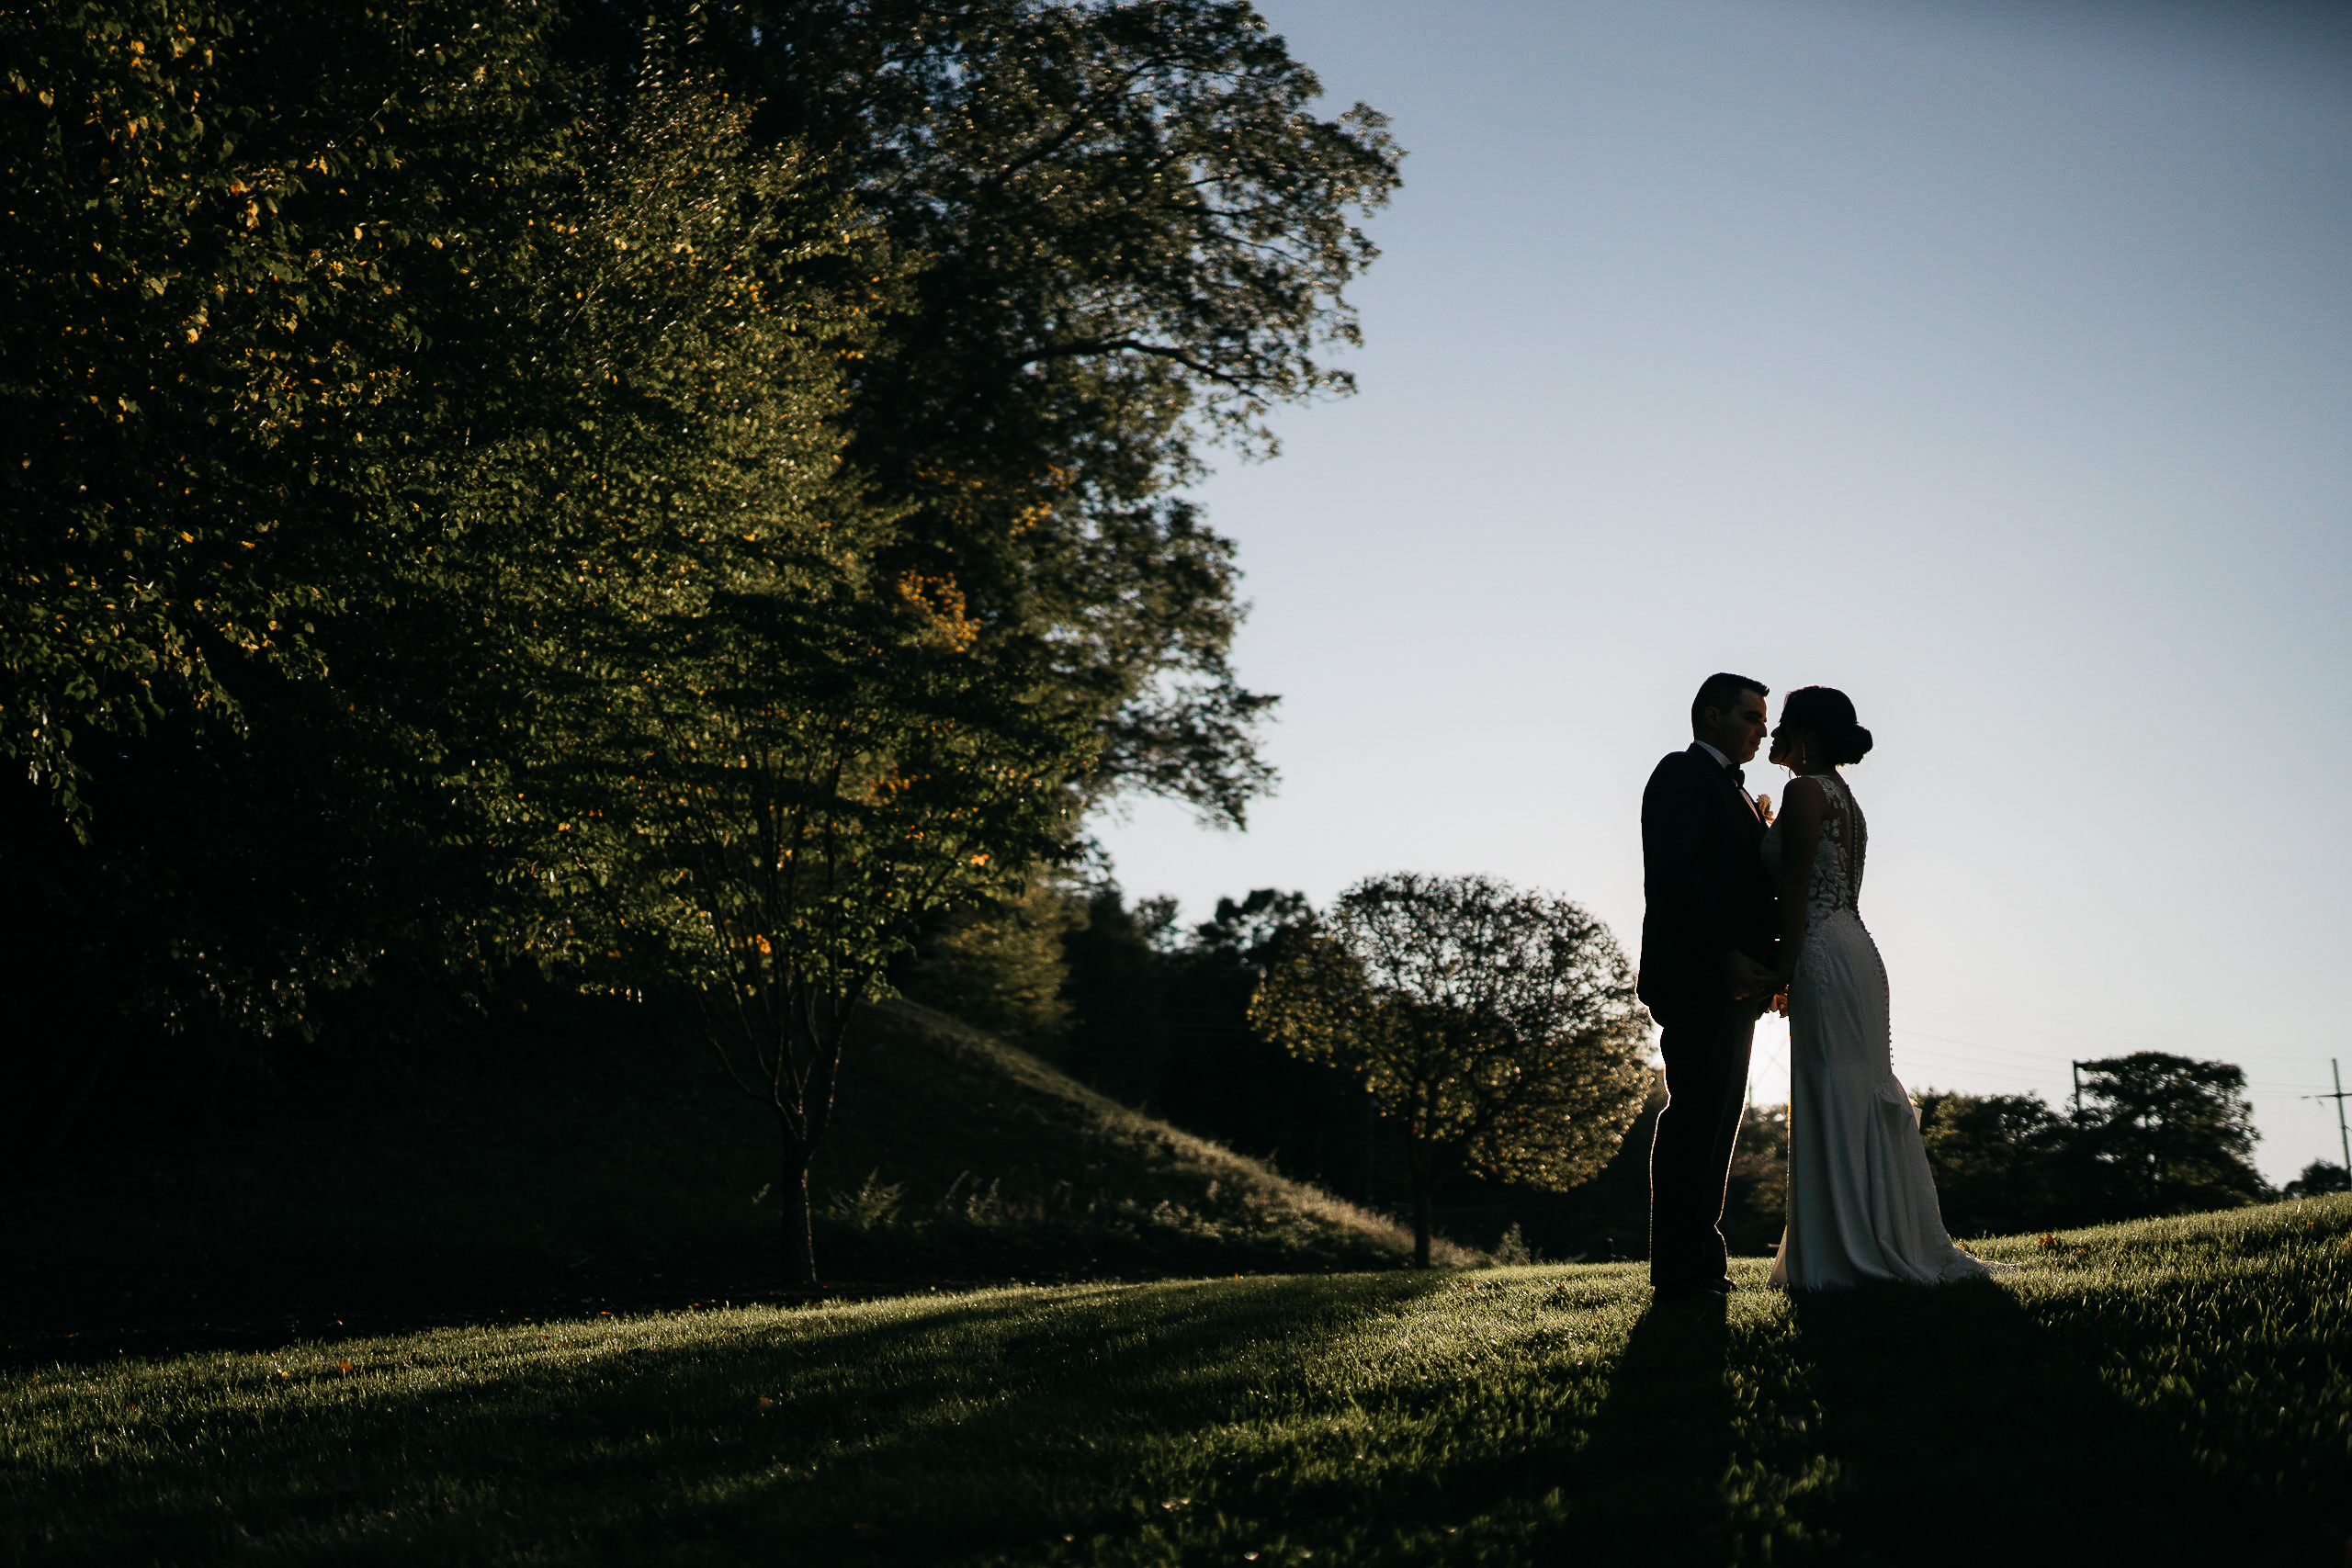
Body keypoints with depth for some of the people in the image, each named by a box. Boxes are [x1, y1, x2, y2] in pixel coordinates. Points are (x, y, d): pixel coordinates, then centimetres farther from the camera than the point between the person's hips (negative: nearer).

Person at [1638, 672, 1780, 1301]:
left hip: (1734, 983, 10)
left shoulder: (1732, 789, 26)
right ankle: (1678, 1272, -9)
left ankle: (1703, 1261, 13)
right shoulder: (1682, 772, -3)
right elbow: (1675, 872, -15)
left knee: (1716, 1122, 9)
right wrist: (1727, 955, -19)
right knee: (1695, 1118, -11)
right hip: (1697, 978, -10)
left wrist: (1763, 963, 9)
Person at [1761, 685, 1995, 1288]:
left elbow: (1797, 893, -15)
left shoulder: (1805, 791, -8)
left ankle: (1851, 1256, -6)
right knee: (1867, 1099, 11)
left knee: (1835, 1102, -8)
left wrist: (1782, 972, -15)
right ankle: (1899, 1245, 15)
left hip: (1823, 958, -10)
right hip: (1857, 951, 10)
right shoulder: (1845, 797, 20)